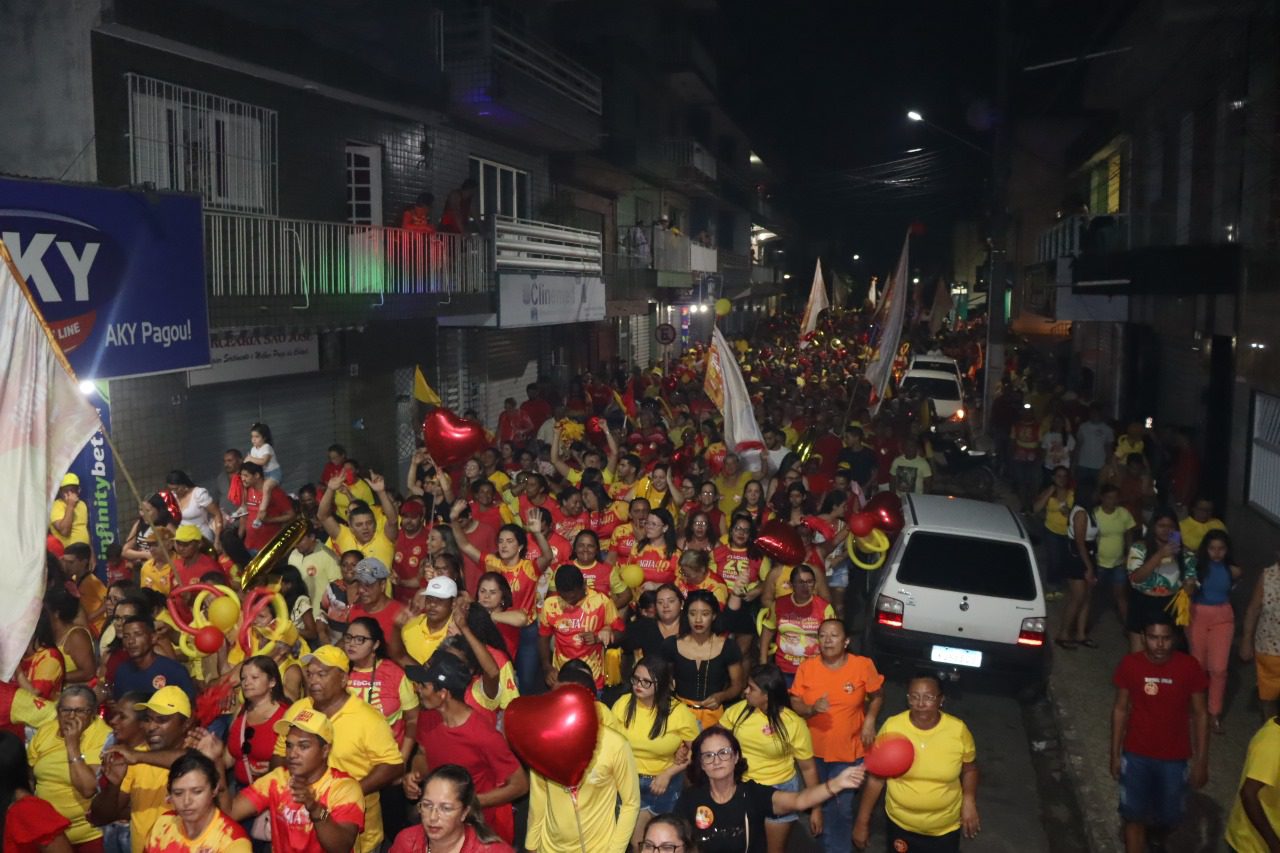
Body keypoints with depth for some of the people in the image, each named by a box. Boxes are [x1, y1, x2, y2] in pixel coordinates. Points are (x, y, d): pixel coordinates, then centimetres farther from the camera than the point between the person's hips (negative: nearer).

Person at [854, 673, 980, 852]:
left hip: (945, 829, 0)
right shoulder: (891, 727, -18)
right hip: (899, 824, 0)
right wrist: (862, 821, -4)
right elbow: (876, 777, -8)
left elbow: (969, 769, 3)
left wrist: (969, 800, -12)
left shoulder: (958, 730, -17)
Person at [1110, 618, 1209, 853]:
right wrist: (1115, 754, 0)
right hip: (1136, 755, 0)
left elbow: (1200, 714, -4)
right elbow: (1120, 709, -2)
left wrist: (1201, 761, -4)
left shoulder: (1189, 667, -14)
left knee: (1169, 815, 16)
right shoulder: (1130, 664, -12)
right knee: (1134, 816, 4)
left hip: (1174, 757, 1)